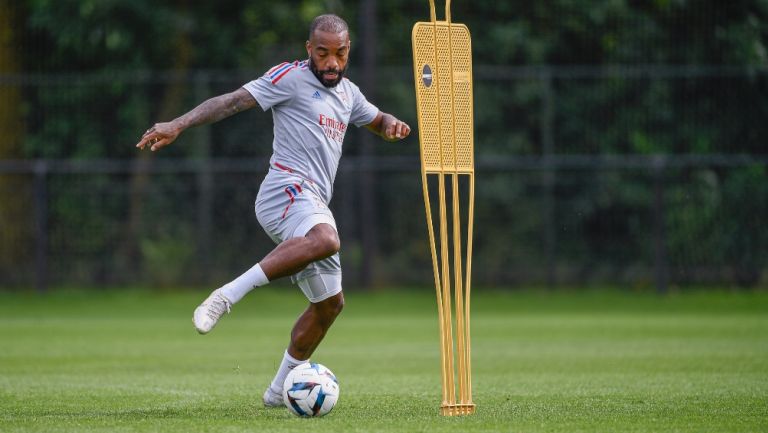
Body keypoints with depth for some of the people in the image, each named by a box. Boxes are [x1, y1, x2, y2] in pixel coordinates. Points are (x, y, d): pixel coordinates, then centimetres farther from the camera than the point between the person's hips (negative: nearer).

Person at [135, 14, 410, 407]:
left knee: (329, 302, 13)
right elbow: (234, 100, -10)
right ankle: (227, 296, -37)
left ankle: (279, 391, 24)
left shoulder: (347, 93, 21)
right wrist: (178, 125, -22)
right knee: (325, 240, -40)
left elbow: (377, 121, 38)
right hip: (288, 189, -9)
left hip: (314, 206, 9)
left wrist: (392, 125, 12)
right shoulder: (291, 78, -2)